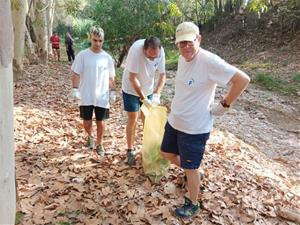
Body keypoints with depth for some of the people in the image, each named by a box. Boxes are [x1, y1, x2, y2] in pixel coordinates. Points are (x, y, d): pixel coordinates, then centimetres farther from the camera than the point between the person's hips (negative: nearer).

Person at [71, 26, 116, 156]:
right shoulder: (82, 55, -4)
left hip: (102, 97, 1)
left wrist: (113, 92, 5)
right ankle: (90, 137, 42)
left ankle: (99, 144, 27)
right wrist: (75, 89, -12)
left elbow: (111, 77, 8)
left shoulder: (107, 58, 1)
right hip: (86, 97, -1)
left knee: (101, 122, 7)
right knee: (87, 122, 10)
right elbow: (76, 74, -3)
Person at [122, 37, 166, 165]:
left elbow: (162, 75, -9)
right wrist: (143, 98, -29)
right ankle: (130, 151, 14)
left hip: (148, 90, 4)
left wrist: (156, 94, -23)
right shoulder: (136, 50, -31)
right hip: (131, 90, -4)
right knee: (133, 120, 0)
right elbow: (133, 78, -28)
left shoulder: (161, 51, -18)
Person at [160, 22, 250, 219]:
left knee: (190, 168, 8)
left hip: (195, 128, -8)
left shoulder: (209, 61, -25)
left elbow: (243, 79, -27)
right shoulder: (182, 58, 1)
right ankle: (192, 173, 48)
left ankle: (193, 205, 32)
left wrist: (224, 106, -20)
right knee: (167, 153, 24)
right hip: (174, 121, 9)